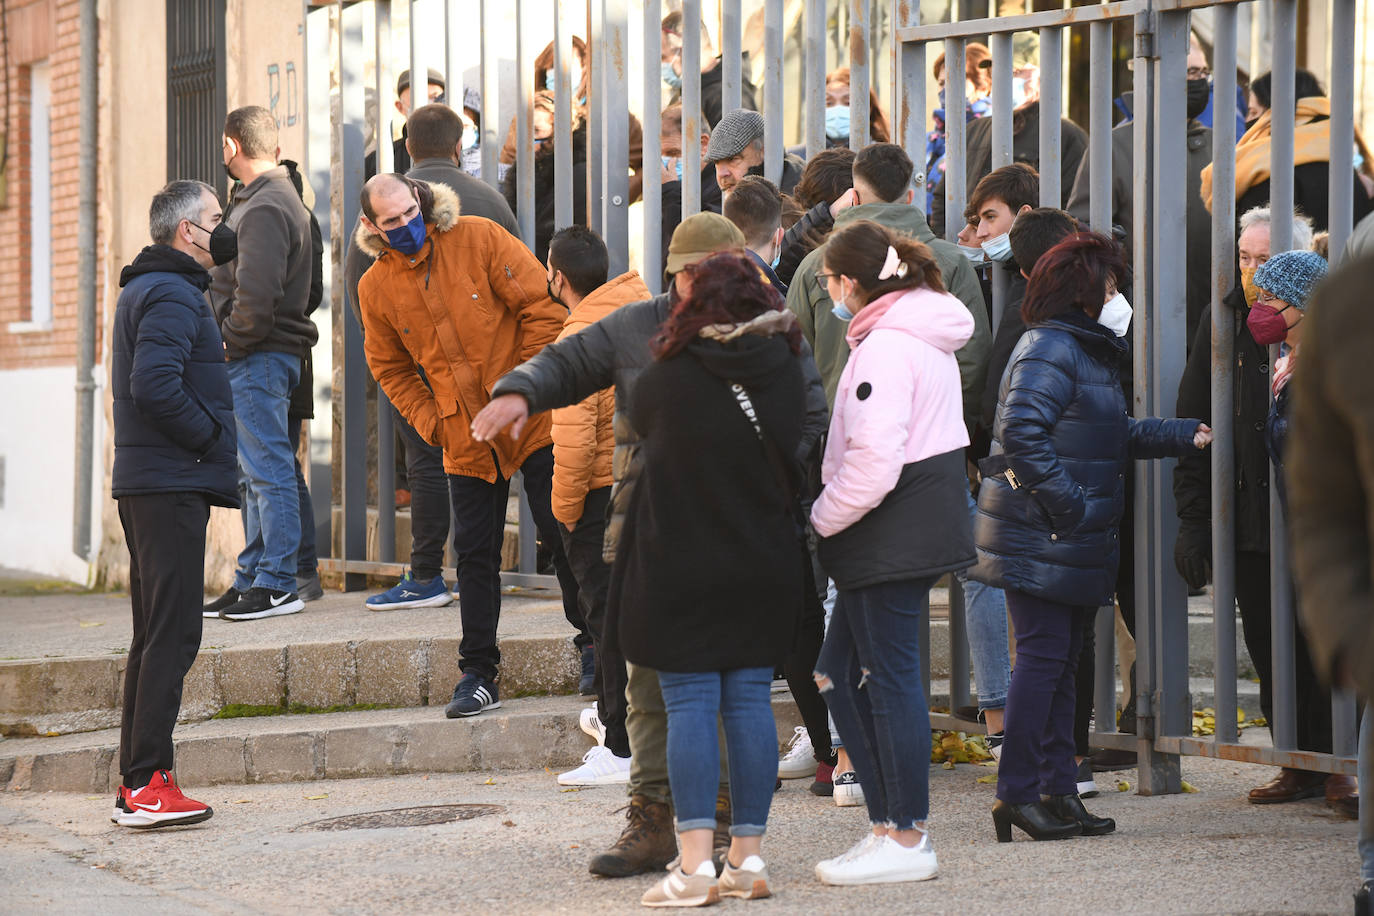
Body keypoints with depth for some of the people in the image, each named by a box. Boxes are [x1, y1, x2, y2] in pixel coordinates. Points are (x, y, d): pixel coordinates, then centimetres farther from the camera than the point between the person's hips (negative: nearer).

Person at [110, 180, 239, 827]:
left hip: (144, 483, 11)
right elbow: (155, 386, -25)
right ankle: (148, 785, -13)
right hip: (172, 486, -11)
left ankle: (136, 784, 15)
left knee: (155, 634, 13)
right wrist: (213, 437, -14)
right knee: (172, 634, -10)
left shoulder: (144, 290, 20)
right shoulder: (172, 296, -13)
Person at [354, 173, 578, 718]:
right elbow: (390, 368, 12)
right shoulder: (376, 288, -1)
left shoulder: (479, 239, -10)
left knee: (563, 535, 1)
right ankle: (478, 676, 13)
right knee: (474, 554, 4)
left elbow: (542, 307, -8)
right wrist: (431, 423, 0)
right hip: (466, 442, 3)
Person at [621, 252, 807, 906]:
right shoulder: (784, 372, 0)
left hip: (681, 568, -3)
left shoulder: (670, 378, -10)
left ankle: (695, 864, -7)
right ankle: (748, 857, 10)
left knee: (690, 706, -1)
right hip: (764, 569, 3)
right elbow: (792, 461, 10)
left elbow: (637, 420, 8)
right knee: (750, 702, 7)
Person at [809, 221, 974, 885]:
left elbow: (875, 457, -24)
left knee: (888, 675, -4)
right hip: (922, 520, 10)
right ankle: (890, 822, 15)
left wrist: (822, 519, -11)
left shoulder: (884, 345, -16)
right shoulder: (928, 337, 17)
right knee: (840, 672, 13)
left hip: (890, 530, -10)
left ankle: (906, 841, 1)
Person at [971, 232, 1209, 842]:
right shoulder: (1051, 350, -13)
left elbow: (1116, 436, 25)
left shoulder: (1087, 351, 19)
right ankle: (1018, 794, -6)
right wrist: (1067, 502, -23)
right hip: (1040, 537, -10)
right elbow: (1022, 432, -24)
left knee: (1061, 661, 11)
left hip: (1071, 540, 10)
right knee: (1043, 655, -9)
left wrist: (1185, 435, 20)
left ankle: (1058, 791, 15)